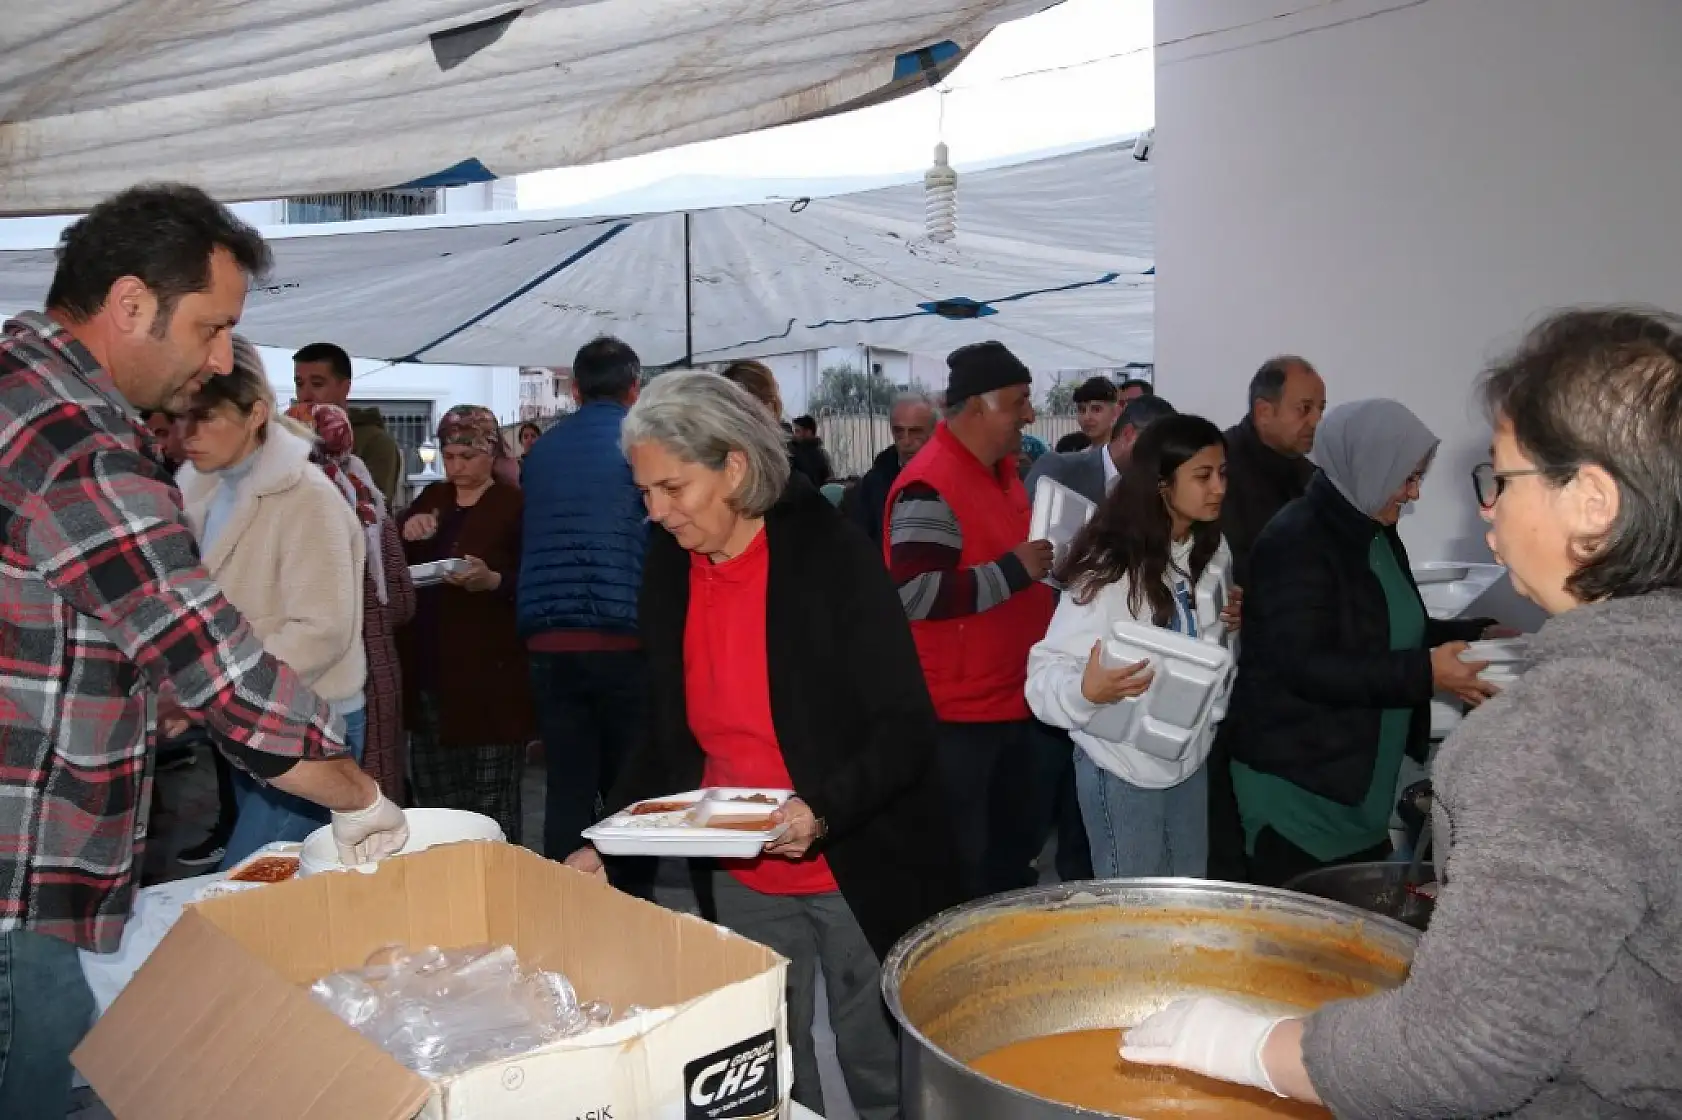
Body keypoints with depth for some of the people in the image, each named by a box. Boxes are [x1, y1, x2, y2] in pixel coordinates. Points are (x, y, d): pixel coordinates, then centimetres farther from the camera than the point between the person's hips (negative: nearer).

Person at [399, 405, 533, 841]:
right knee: (433, 799, 13)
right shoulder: (431, 498, 15)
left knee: (492, 804, -3)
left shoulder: (514, 506, -4)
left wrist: (492, 580, -26)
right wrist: (405, 530, -6)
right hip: (428, 670, 6)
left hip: (489, 673, -6)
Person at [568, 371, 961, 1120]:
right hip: (742, 881, 5)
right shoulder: (669, 571, 1)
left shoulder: (832, 557, -16)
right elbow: (668, 736, 8)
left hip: (859, 868, -5)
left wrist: (824, 810, -31)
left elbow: (907, 727, -16)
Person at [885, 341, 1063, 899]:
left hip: (1012, 699, 10)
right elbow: (913, 594, -29)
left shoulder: (1001, 468, 10)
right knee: (960, 867, 2)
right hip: (957, 711, -9)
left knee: (1018, 841, 21)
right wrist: (1013, 570, -23)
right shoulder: (930, 486, -20)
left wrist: (1041, 562, 9)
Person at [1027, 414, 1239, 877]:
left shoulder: (1213, 552, 1)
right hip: (1124, 767, -6)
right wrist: (1087, 690, -42)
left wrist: (1232, 627, -4)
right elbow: (1048, 669, -23)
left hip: (1189, 755, 7)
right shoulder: (1110, 565, -20)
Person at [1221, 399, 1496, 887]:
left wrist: (1477, 635, 7)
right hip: (1296, 786, -9)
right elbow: (1304, 664, -25)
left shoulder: (1377, 535, 11)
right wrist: (1425, 672, -27)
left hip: (1363, 781, 9)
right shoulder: (1295, 541, -17)